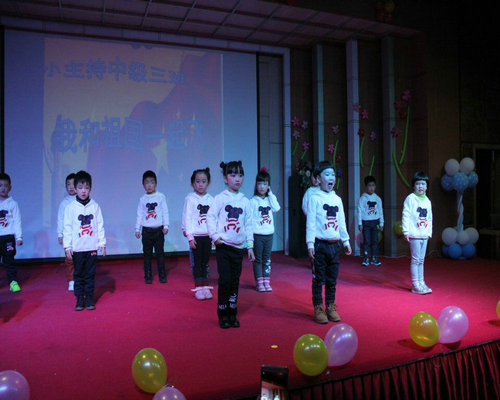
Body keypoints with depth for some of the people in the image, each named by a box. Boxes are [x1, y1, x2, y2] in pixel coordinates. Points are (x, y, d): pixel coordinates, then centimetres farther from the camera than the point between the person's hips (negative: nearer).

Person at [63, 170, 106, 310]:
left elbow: (100, 226, 6)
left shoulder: (95, 206, 3)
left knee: (90, 274, 7)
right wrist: (67, 246, -4)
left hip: (92, 247, 1)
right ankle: (79, 299, 16)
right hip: (77, 248, -1)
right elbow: (67, 228, 0)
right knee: (78, 274, 6)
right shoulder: (70, 207, 0)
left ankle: (89, 299, 16)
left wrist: (102, 243, 4)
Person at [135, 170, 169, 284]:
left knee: (160, 253, 3)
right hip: (146, 230, 2)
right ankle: (148, 276, 15)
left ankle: (162, 275, 13)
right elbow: (139, 214, 8)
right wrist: (137, 229, 6)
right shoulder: (142, 199, 5)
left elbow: (165, 212, 1)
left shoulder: (161, 196, 0)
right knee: (147, 254, 7)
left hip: (158, 230, -2)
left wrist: (165, 226, -4)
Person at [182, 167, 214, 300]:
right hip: (196, 236, -3)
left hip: (208, 236, 3)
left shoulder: (211, 199, 5)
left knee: (205, 263, 10)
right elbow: (187, 218, -6)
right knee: (197, 263, 3)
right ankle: (198, 289, 11)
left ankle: (205, 287, 19)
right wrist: (190, 236, -10)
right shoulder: (190, 198, -4)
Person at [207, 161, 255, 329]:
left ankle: (232, 315, 21)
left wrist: (250, 246, 10)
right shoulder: (220, 198, -2)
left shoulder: (245, 201, 8)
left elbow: (248, 225, 11)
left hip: (239, 247, 3)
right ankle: (223, 315, 12)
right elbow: (210, 217, -4)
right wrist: (215, 236, -14)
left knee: (235, 282, 9)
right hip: (223, 246, -3)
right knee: (225, 281, -3)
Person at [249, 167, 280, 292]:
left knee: (267, 259, 10)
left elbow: (277, 208, -10)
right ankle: (259, 283, 11)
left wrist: (270, 194, -6)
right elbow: (249, 218, -6)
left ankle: (266, 282, 17)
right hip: (257, 234, -4)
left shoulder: (270, 199, 9)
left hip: (269, 233, 4)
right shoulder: (253, 201, -4)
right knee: (258, 259, 3)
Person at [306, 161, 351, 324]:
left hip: (334, 244, 5)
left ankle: (330, 307, 21)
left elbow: (341, 222, 18)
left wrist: (346, 241, 17)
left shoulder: (337, 199, 12)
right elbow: (310, 222, -9)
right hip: (320, 244, -5)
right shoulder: (315, 198, -5)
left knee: (332, 279, 10)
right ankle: (318, 309, 11)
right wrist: (310, 243, -14)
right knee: (319, 278, 2)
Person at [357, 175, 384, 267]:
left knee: (375, 241, 5)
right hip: (366, 222, -3)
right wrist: (360, 223, -8)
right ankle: (365, 260, 4)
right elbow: (360, 211, -4)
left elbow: (380, 211, 12)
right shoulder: (363, 198, -3)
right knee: (367, 241, -2)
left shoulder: (378, 198, 8)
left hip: (375, 222, 3)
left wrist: (381, 223, 10)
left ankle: (375, 259, 13)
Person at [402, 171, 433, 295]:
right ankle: (415, 285, 2)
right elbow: (406, 215, -9)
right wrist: (406, 231, -13)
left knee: (421, 260, 12)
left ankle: (421, 283, 19)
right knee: (415, 260, -4)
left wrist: (429, 232, 19)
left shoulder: (427, 201, 15)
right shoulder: (410, 199, -6)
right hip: (414, 235, -6)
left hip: (424, 235, 7)